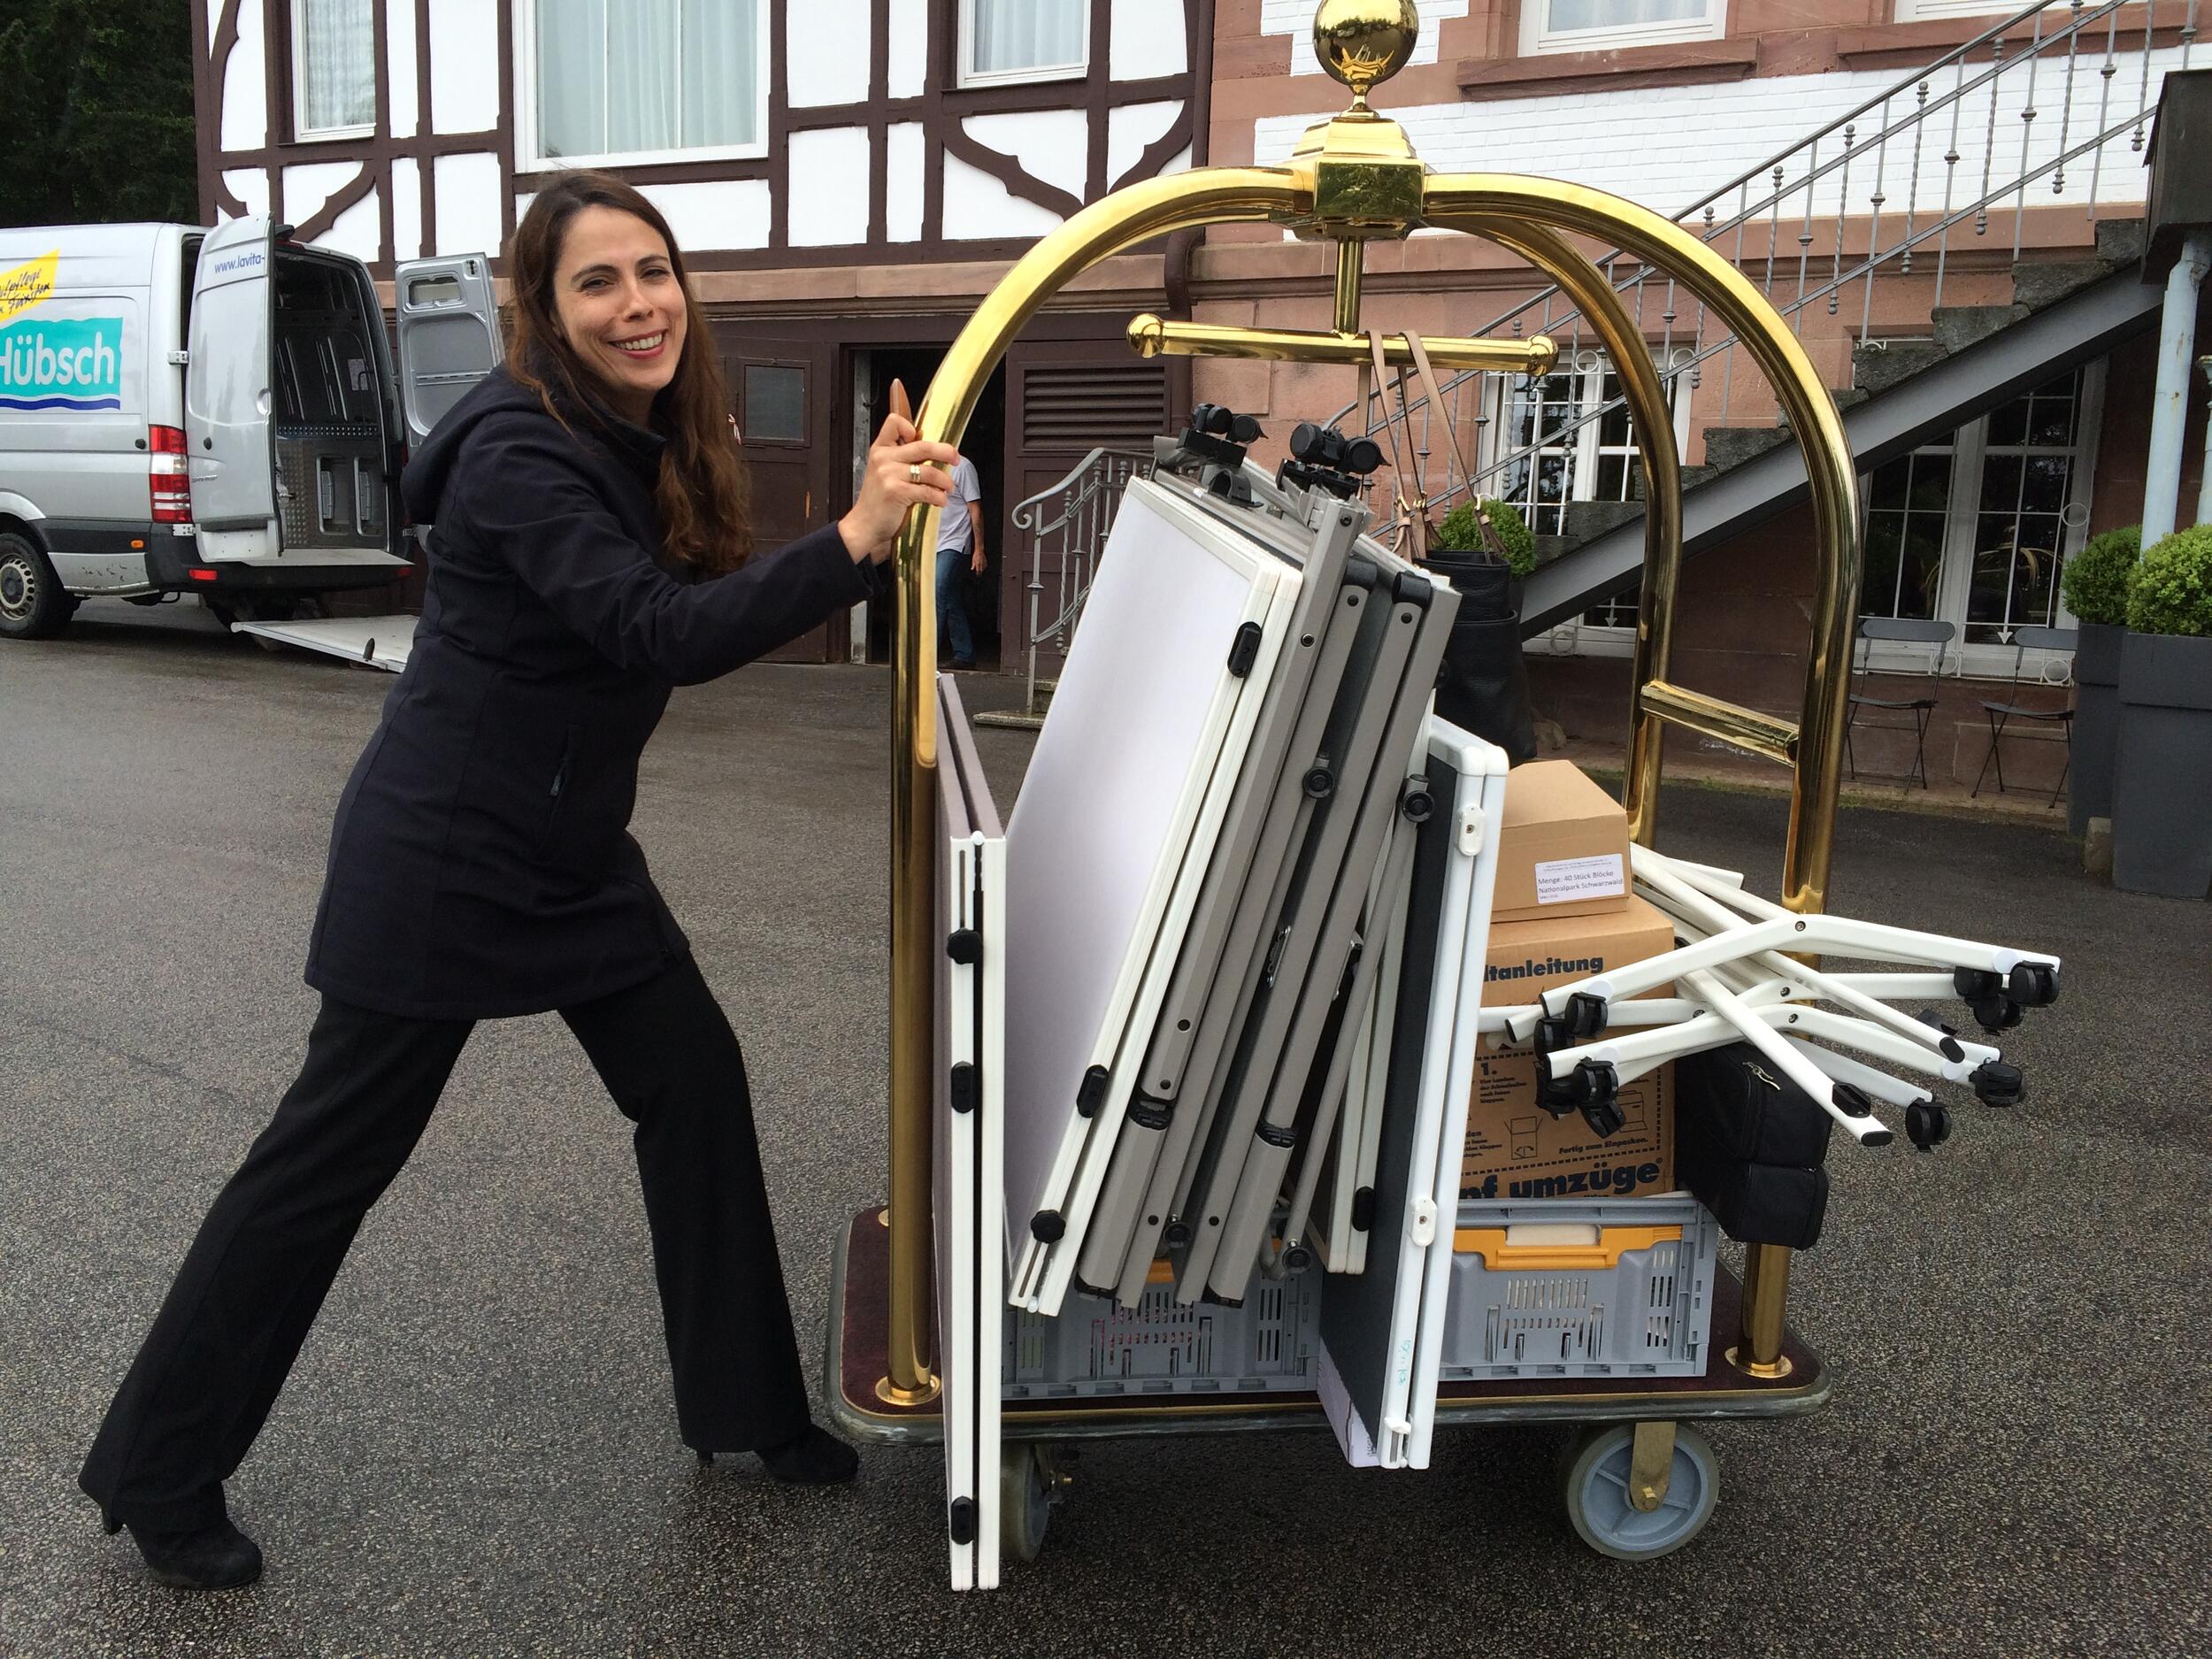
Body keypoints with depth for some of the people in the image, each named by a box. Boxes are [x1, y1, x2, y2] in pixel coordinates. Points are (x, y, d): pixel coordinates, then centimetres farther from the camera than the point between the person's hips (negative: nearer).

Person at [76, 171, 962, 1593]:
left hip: (575, 856, 8)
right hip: (438, 862, -8)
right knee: (334, 1154, 3)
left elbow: (693, 605, 11)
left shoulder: (652, 445, 5)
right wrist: (853, 542, -45)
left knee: (697, 1085, 7)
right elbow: (662, 633, -35)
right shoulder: (521, 455, -23)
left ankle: (741, 1406, 23)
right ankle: (158, 1469, 23)